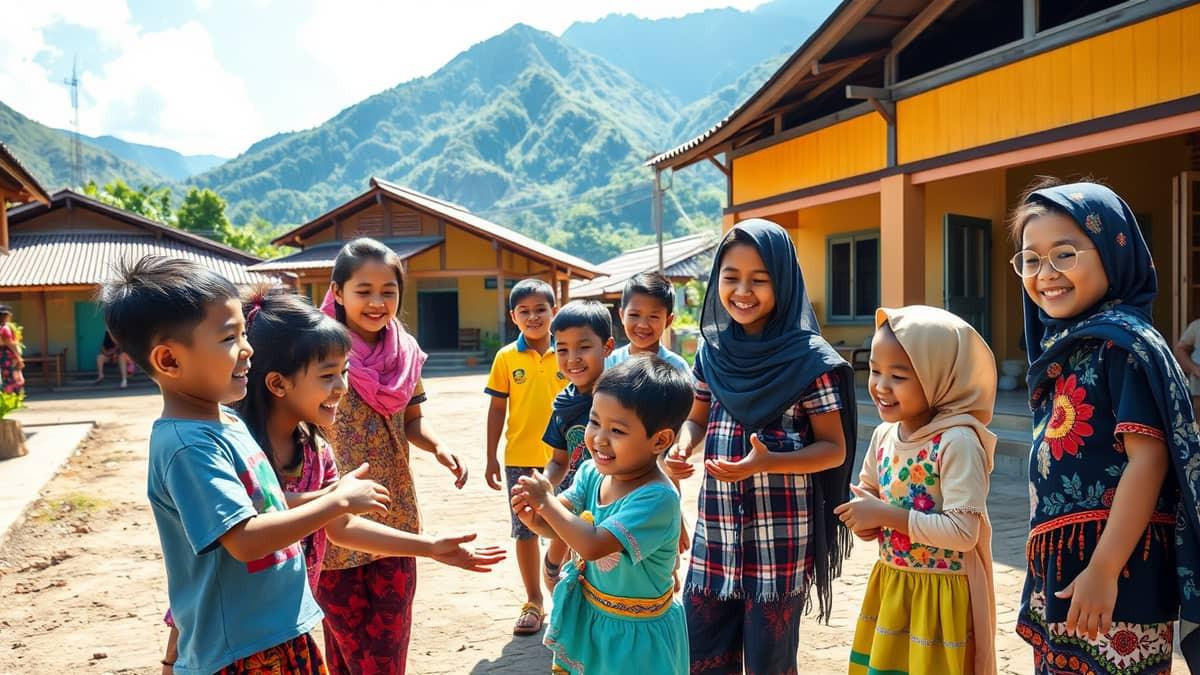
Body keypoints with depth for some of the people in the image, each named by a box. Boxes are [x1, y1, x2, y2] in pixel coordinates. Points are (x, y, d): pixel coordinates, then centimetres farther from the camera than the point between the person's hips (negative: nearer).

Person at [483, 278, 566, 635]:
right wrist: (491, 457, 1)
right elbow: (497, 408, 2)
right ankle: (533, 601, 25)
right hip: (519, 459, 1)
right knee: (524, 531, 10)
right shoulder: (506, 357, -1)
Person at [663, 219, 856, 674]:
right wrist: (681, 448, -6)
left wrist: (766, 463, -24)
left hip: (780, 534, -4)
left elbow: (834, 449, -8)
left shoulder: (808, 357, -11)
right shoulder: (712, 350, 3)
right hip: (715, 528, 5)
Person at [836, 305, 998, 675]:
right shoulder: (884, 435, 0)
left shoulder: (958, 442, -22)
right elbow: (866, 491, 14)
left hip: (941, 593, -7)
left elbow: (963, 532, -27)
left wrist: (887, 515, -23)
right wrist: (863, 515, -8)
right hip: (889, 585, 7)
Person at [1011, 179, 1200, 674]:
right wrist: (1047, 565, 18)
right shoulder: (1062, 344, 10)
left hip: (1115, 561, -8)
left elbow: (1148, 457, -20)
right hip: (1061, 560, 8)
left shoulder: (1124, 342, -14)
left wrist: (1103, 569, -22)